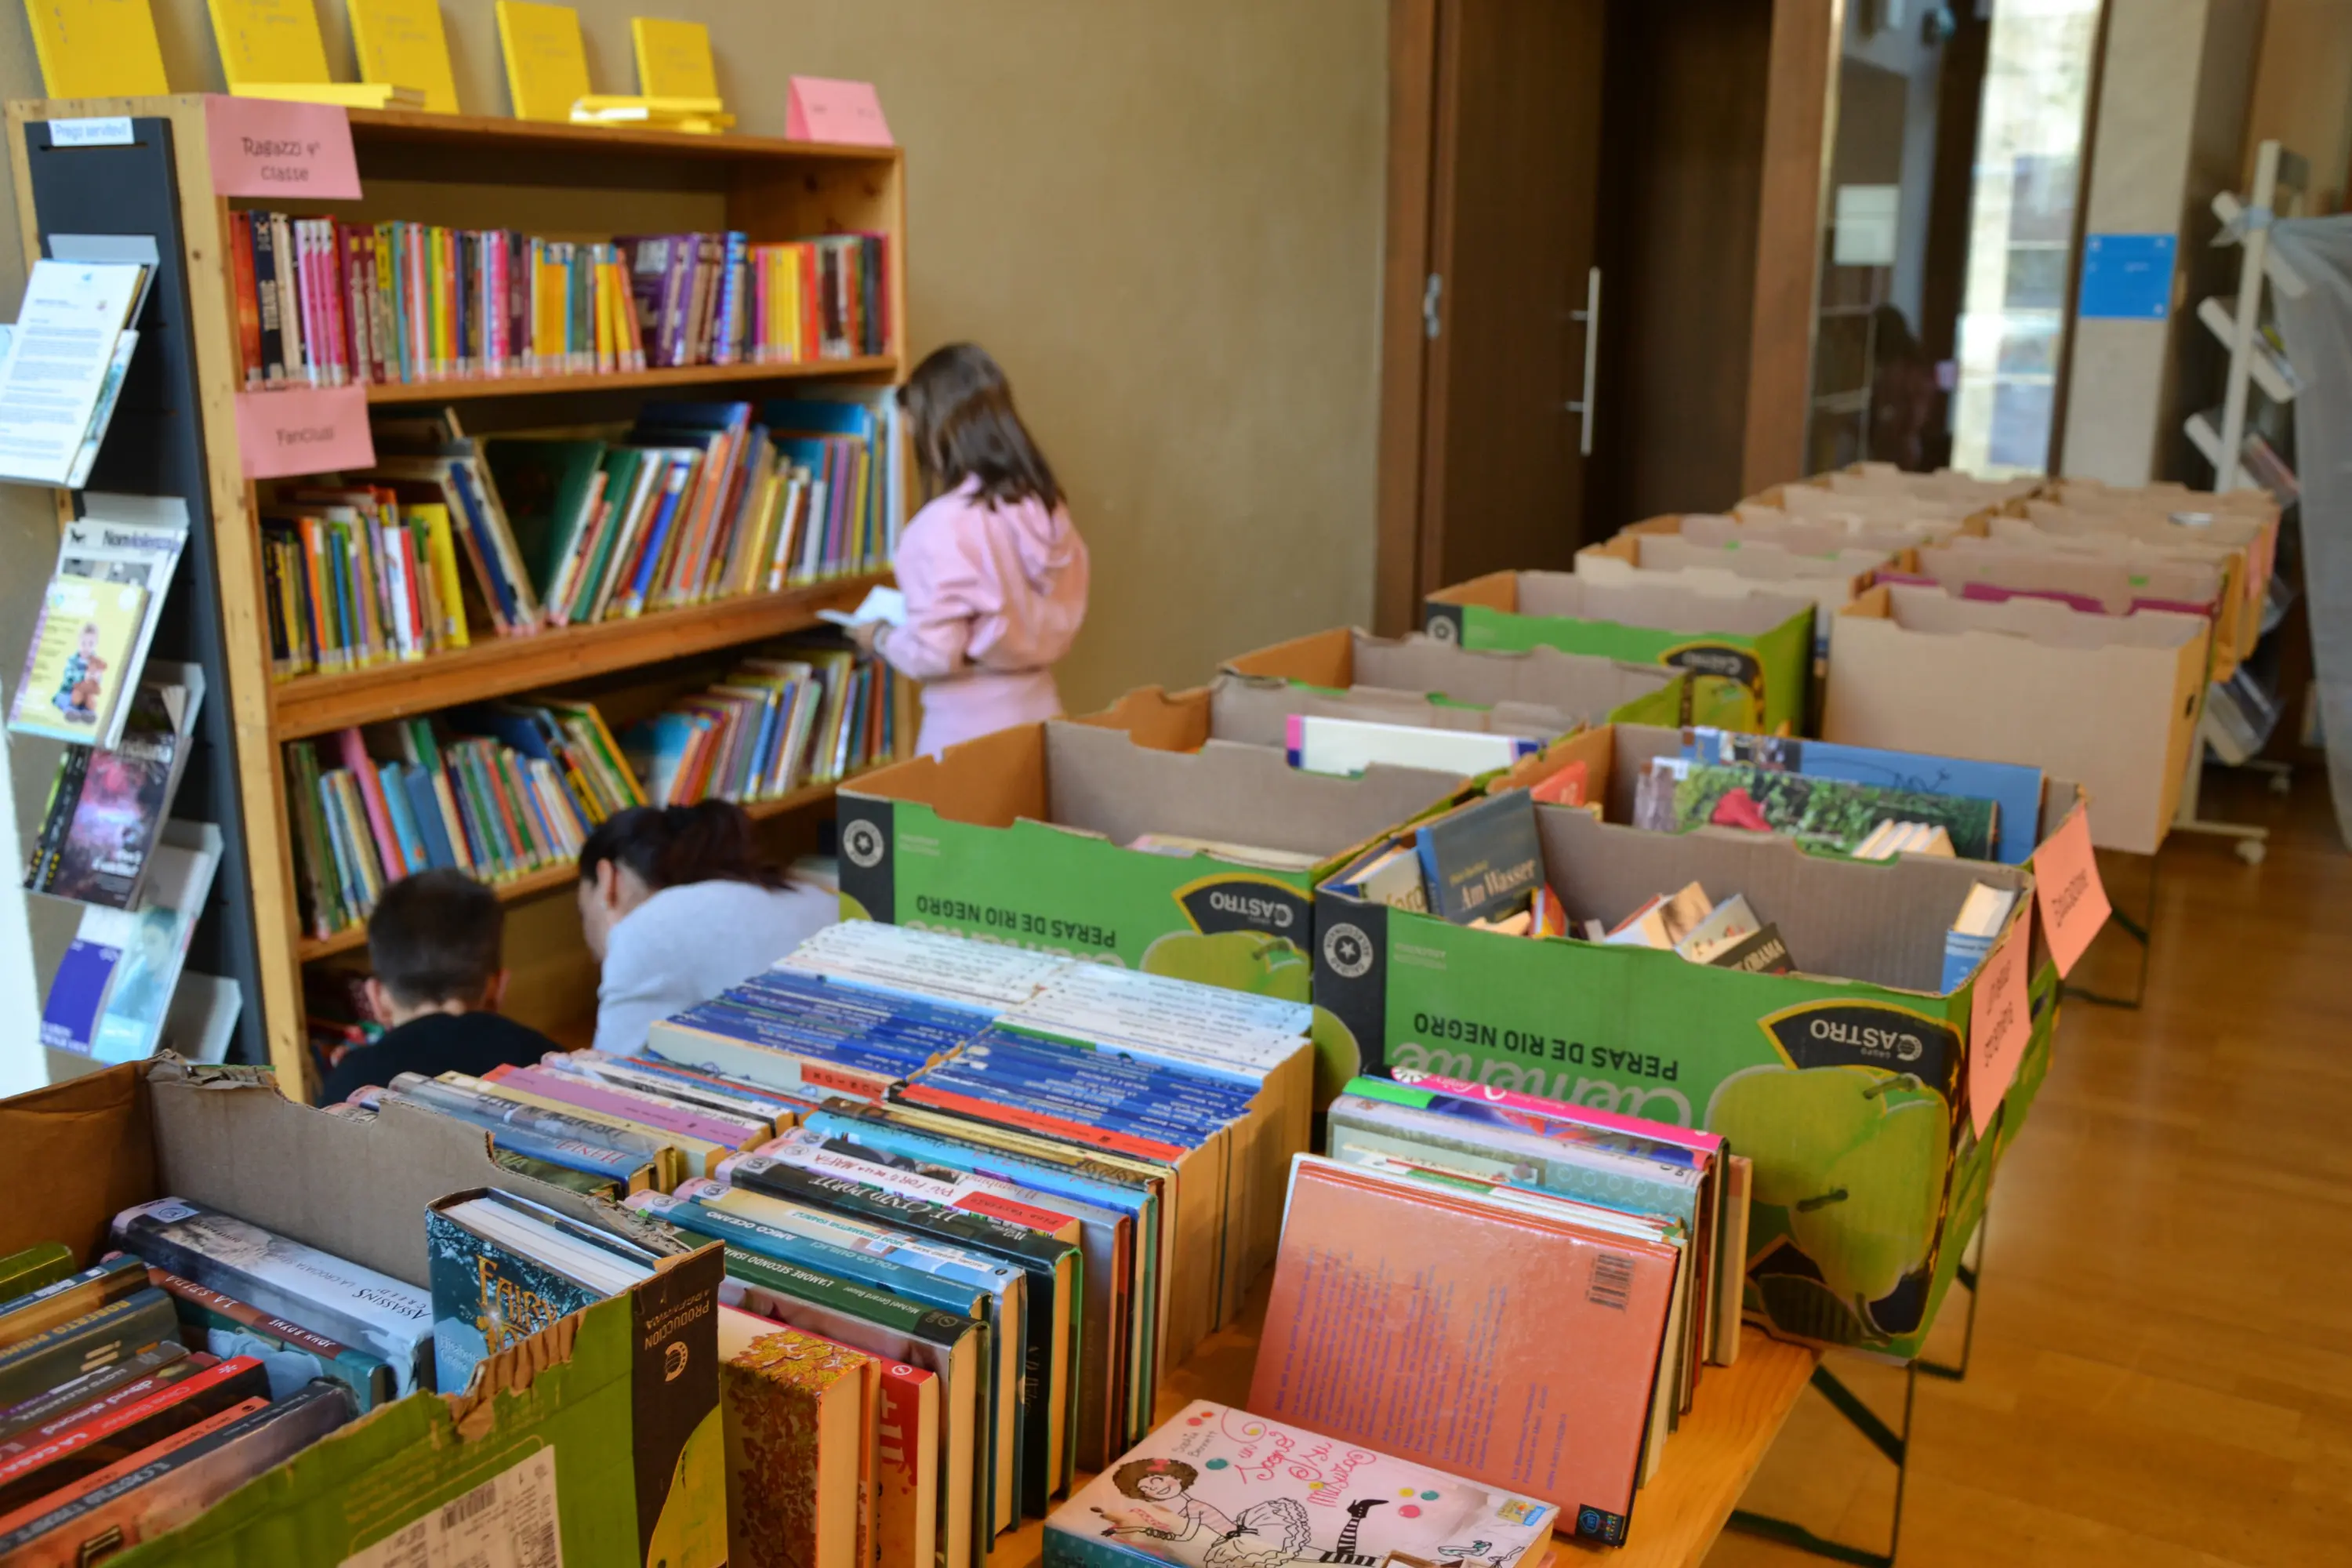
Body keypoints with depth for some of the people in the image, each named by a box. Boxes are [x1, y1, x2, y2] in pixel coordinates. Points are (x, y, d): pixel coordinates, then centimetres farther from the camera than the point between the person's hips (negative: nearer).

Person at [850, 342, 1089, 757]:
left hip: (971, 729, -6)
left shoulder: (945, 525, -19)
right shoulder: (1046, 505, 0)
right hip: (1038, 712, 6)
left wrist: (880, 637, 2)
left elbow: (934, 654, -19)